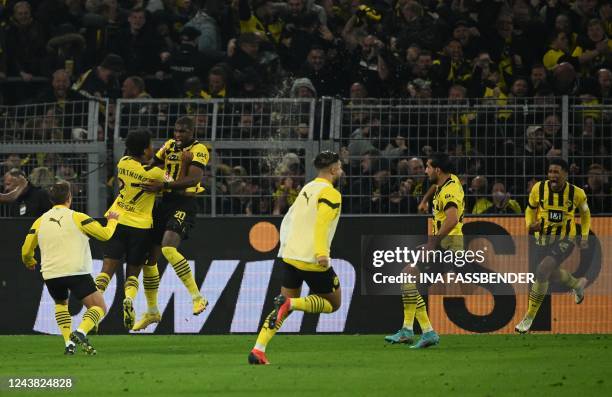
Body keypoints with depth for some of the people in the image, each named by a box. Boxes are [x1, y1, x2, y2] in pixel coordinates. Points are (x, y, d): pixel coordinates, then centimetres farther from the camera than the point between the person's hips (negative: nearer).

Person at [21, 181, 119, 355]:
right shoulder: (77, 217, 0)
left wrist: (29, 263, 37)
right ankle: (81, 332, -26)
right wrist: (112, 221, 22)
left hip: (50, 275, 4)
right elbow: (105, 234, 1)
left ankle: (68, 342, 13)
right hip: (76, 273, -4)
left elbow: (26, 251, 14)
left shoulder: (40, 221, 11)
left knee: (61, 303, 31)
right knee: (99, 307, 2)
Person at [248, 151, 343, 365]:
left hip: (289, 256, 8)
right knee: (333, 304, 10)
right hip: (312, 260, -8)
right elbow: (321, 223, -24)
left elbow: (287, 220, 18)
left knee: (285, 308, 16)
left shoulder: (307, 189, 17)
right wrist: (322, 253, -30)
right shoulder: (330, 193, -9)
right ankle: (290, 303, -16)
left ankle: (258, 350, -1)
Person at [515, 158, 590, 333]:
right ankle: (577, 284, 60)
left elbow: (585, 213, 7)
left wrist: (584, 237, 0)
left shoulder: (576, 193, -15)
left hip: (565, 240, -4)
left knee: (543, 271, -23)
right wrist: (530, 225, -15)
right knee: (551, 273, 23)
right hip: (543, 239, 4)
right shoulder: (539, 189, -13)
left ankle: (529, 317, -13)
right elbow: (530, 210, 5)